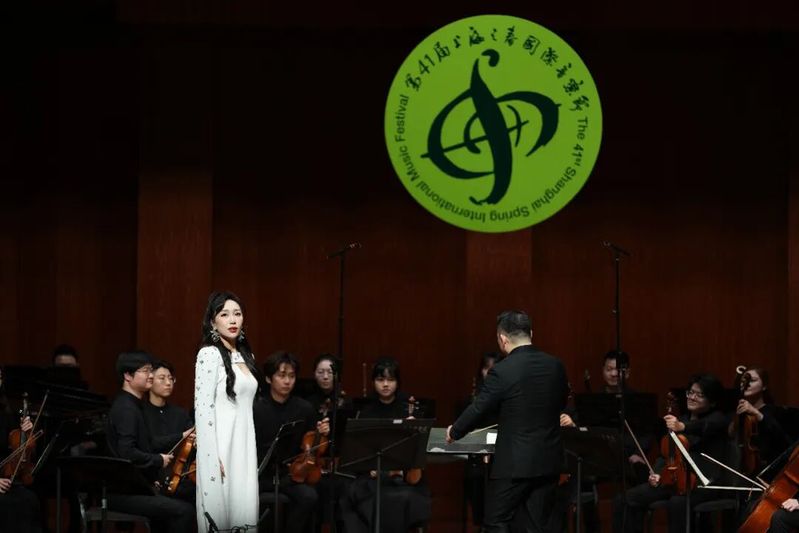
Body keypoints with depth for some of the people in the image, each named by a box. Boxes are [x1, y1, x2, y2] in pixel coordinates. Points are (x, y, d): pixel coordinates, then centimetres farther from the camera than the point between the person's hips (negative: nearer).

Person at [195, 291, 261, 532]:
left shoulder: (245, 356, 14)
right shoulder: (209, 354, -9)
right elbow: (203, 409, -14)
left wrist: (252, 452, 15)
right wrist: (213, 458, -19)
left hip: (245, 446, 7)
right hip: (221, 447, -7)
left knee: (244, 513, 5)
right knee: (221, 513, -5)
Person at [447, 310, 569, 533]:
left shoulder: (502, 371, -14)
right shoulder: (555, 366, 3)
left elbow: (478, 410, -7)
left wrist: (454, 432, 12)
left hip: (514, 464, -5)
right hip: (549, 462, 5)